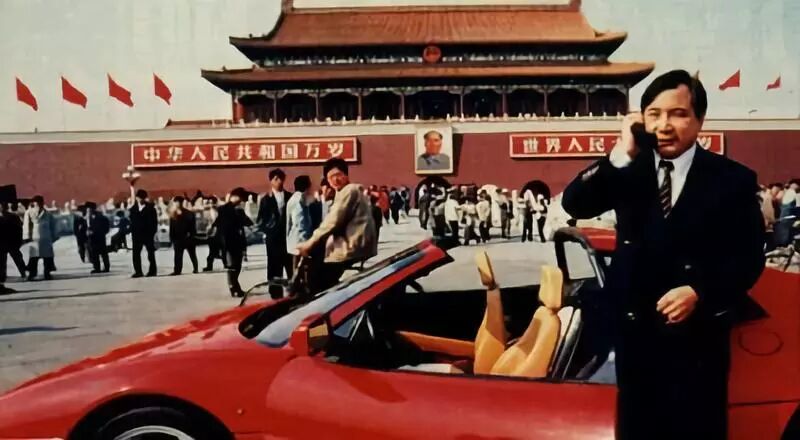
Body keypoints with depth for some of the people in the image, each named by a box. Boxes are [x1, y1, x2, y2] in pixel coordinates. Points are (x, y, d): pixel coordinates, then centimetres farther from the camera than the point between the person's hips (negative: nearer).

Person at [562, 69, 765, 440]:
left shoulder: (733, 179, -3)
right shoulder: (628, 171, 2)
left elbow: (749, 258, -4)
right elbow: (574, 204, -12)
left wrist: (700, 293, -19)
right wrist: (621, 154, -20)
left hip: (698, 333, -2)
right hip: (635, 329, 2)